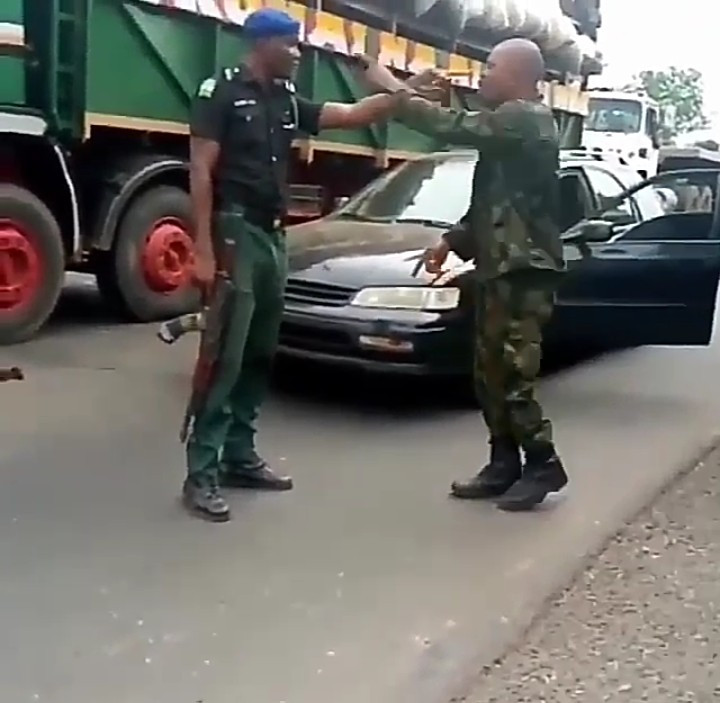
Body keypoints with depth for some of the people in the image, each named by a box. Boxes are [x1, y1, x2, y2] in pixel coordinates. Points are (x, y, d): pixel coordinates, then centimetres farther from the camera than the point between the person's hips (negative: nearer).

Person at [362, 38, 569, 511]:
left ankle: (543, 465, 8)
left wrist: (394, 90, -12)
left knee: (511, 377, -6)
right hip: (501, 268, 10)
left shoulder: (523, 118, -12)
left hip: (524, 271, -10)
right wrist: (454, 240, 14)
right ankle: (504, 465, 20)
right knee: (491, 375, 12)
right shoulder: (514, 123, 21)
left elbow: (456, 127, -22)